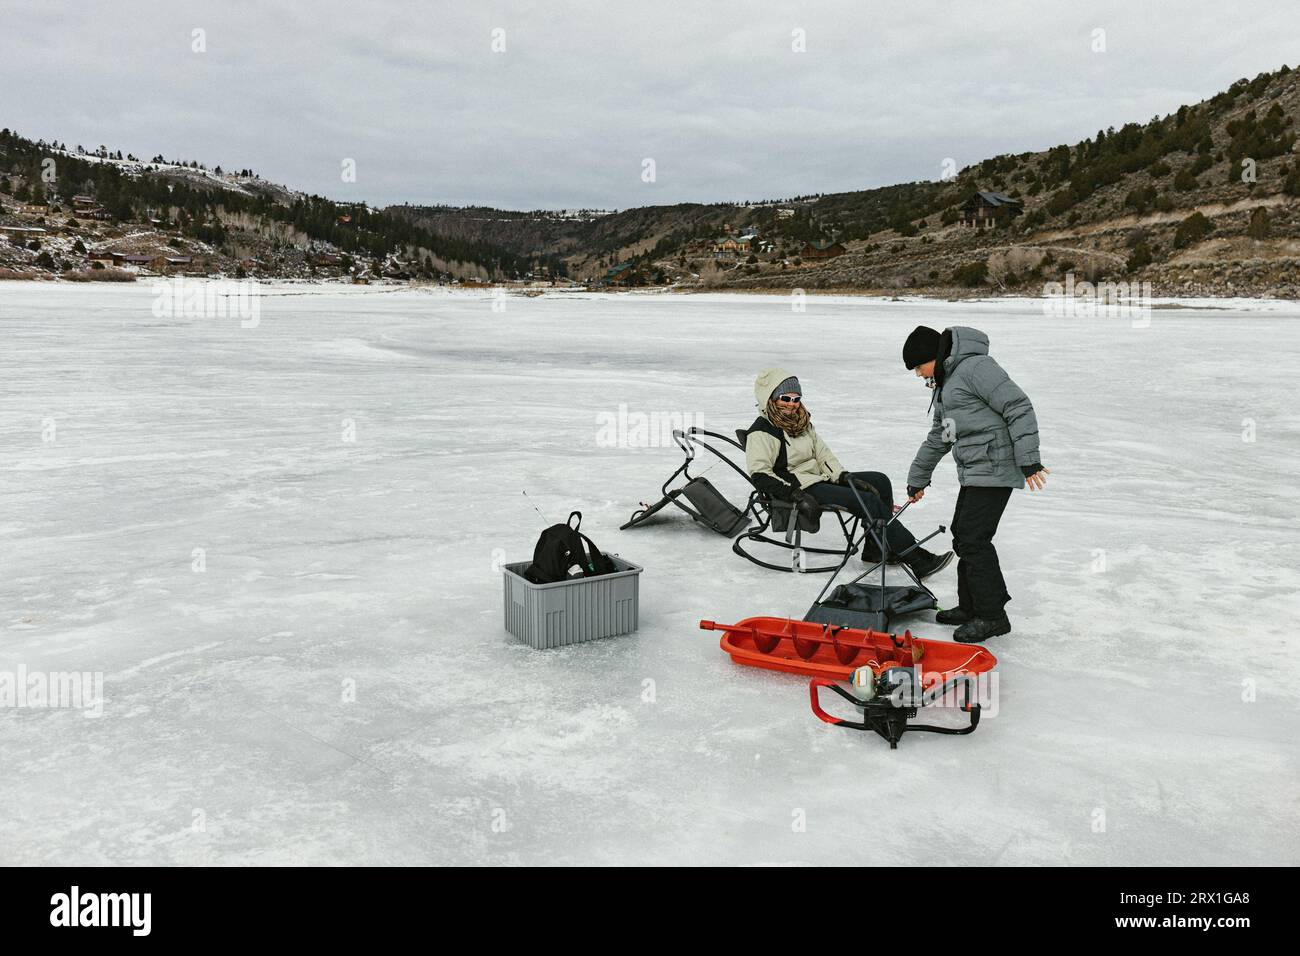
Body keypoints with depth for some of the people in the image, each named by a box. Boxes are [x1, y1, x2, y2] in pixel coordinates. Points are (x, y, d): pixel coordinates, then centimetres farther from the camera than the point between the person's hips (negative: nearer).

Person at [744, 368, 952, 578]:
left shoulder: (802, 422, 18)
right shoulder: (761, 432, -11)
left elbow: (822, 454, 16)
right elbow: (760, 475, -21)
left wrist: (844, 476, 0)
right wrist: (793, 493, -29)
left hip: (820, 478, 10)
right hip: (801, 488, -10)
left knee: (879, 481, -1)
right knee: (869, 501, -19)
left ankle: (875, 549, -2)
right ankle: (916, 559, -18)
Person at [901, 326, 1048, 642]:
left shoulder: (976, 366, -13)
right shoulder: (945, 381, 19)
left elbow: (1019, 408, -19)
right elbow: (938, 437, 30)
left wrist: (1029, 460, -22)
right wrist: (917, 479, 35)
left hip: (994, 468, -10)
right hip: (973, 471, 10)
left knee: (974, 539, -9)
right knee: (962, 534, 13)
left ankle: (992, 616, 0)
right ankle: (971, 607, 24)